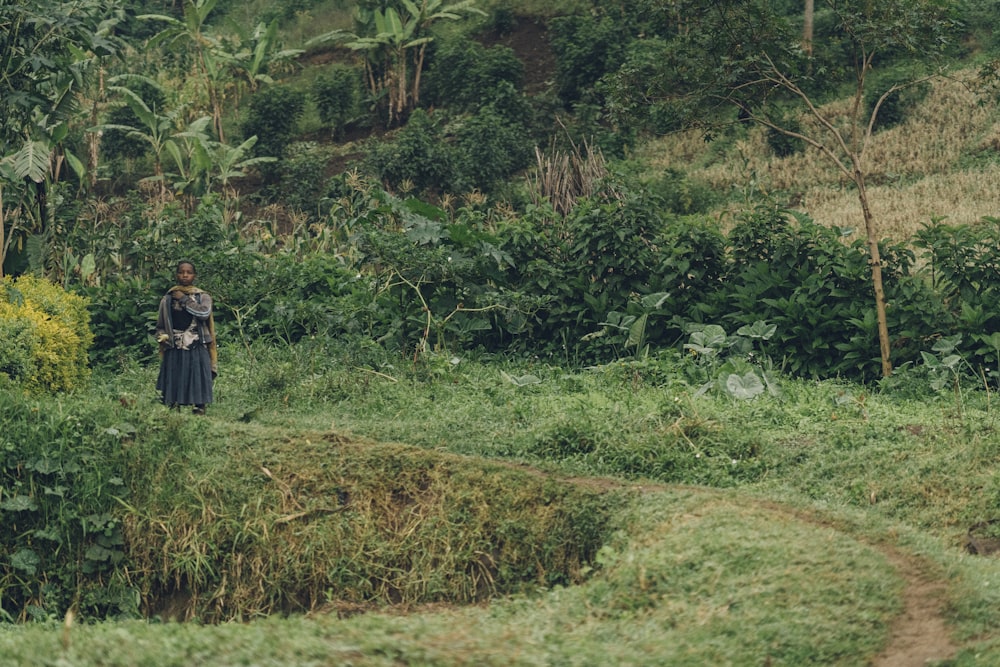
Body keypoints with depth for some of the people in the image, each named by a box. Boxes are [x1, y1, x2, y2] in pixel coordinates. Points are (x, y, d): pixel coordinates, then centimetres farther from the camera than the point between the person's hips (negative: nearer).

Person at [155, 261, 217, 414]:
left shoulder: (203, 297, 8)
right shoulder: (167, 299, 12)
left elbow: (204, 313, -13)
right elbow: (160, 326, 16)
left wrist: (184, 299, -6)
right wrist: (162, 337, -5)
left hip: (197, 351, -1)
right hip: (174, 352, 1)